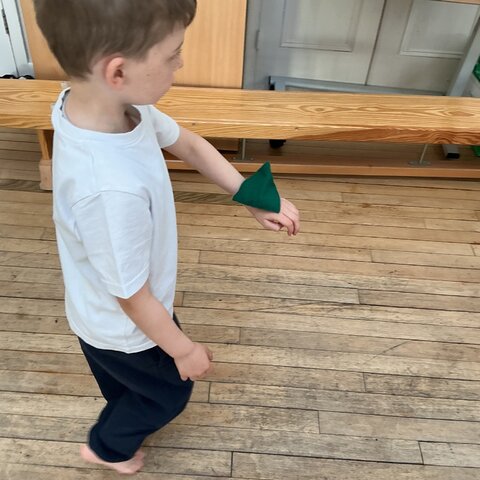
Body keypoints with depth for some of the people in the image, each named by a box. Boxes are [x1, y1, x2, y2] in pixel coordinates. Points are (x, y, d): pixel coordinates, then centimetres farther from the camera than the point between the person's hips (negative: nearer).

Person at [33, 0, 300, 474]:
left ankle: (118, 428, 69)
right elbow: (133, 297, -29)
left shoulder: (119, 103, -19)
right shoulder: (111, 188, -45)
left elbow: (189, 145, -2)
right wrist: (184, 349, -12)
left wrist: (253, 199, -8)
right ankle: (107, 446, 54)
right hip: (125, 327, -7)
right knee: (170, 389, 26)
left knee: (127, 384, 36)